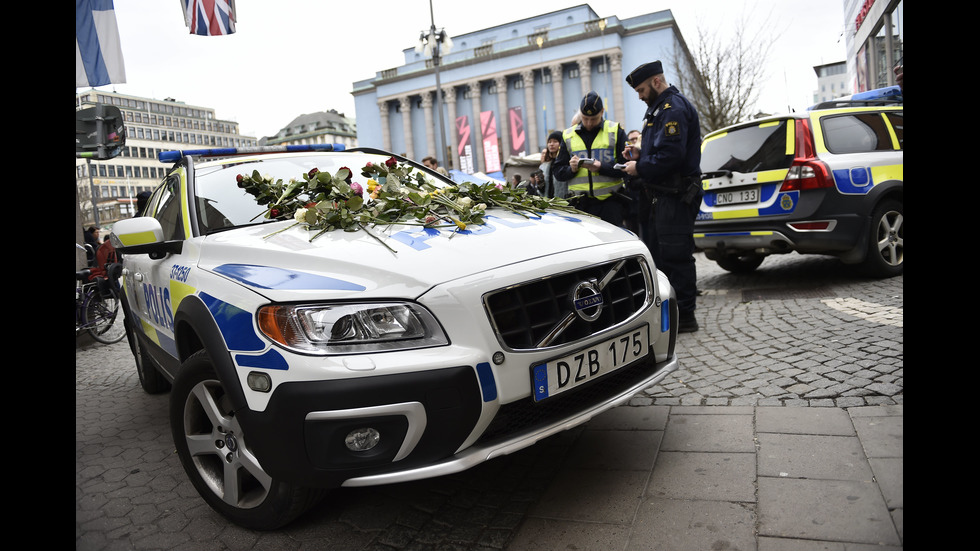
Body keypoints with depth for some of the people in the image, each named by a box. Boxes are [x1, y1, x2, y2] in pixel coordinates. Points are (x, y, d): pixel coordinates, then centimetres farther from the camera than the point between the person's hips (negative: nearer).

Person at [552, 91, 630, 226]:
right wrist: (571, 169, -8)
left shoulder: (615, 131, 7)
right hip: (581, 204, 2)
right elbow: (557, 171, 13)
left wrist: (601, 168, -16)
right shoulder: (568, 135, 13)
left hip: (610, 202, -2)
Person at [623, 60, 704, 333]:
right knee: (658, 252, 15)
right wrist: (639, 154, 8)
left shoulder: (674, 108, -14)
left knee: (676, 255, -6)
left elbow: (672, 155, -24)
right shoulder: (659, 107, 20)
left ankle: (685, 316, 2)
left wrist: (640, 168, -13)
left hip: (675, 197, -11)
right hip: (665, 195, 11)